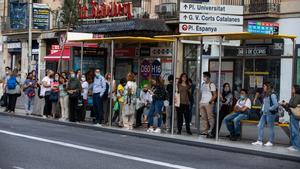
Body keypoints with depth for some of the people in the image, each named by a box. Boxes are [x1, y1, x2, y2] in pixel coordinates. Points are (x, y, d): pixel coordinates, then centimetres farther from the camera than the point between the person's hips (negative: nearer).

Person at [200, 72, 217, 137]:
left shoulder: (211, 84, -4)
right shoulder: (203, 84, 17)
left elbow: (215, 95, -7)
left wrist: (210, 101, -16)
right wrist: (200, 101, 13)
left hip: (208, 103, -7)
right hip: (202, 103, 7)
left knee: (210, 117, -8)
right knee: (203, 117, 6)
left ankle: (211, 131, -8)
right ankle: (204, 131, 11)